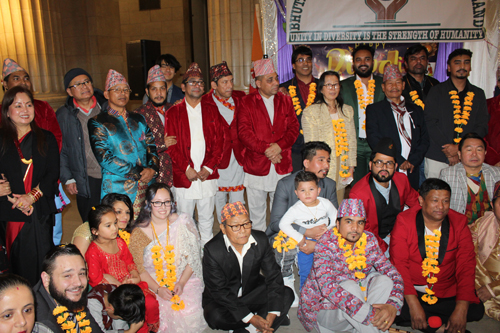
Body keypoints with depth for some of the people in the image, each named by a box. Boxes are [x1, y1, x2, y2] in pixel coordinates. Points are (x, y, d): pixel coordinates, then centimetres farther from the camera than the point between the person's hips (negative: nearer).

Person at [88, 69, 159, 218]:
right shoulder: (98, 123, 0)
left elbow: (152, 147, 12)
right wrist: (138, 173, -13)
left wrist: (152, 168, -9)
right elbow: (104, 158, -9)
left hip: (146, 188, 4)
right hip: (117, 190, -4)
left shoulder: (139, 119, 15)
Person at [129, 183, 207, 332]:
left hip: (185, 280, 0)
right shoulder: (139, 233, -4)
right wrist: (158, 289, -15)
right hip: (152, 284, 0)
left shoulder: (183, 222, -3)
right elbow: (139, 269, -2)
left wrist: (181, 283, -12)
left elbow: (193, 257, 0)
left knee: (190, 314, -20)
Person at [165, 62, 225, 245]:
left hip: (208, 175, 2)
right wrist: (186, 168, -12)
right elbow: (172, 144, -2)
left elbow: (219, 141, 4)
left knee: (207, 219, 11)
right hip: (183, 176, -1)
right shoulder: (174, 112, 4)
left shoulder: (212, 110, 10)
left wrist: (209, 167, -7)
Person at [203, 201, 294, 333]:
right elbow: (219, 291, -21)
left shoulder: (261, 240, -14)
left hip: (253, 294, 4)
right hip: (222, 300, -3)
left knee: (287, 295, -15)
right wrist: (250, 318, -26)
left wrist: (272, 314, -22)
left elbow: (273, 277, -10)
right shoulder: (212, 250, -24)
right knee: (215, 316, -33)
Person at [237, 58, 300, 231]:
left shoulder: (285, 101, 10)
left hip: (282, 166, 2)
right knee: (257, 210, 9)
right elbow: (244, 132, -10)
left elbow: (293, 128, 3)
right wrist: (266, 149, -18)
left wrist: (279, 145, -14)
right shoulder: (247, 102, -1)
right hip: (256, 165, -2)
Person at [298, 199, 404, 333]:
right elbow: (327, 286, -34)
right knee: (349, 285, -31)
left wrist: (393, 305, -27)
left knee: (384, 280, -15)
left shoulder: (369, 240, -5)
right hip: (324, 306, -5)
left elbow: (393, 273, -6)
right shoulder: (325, 245, -20)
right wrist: (368, 313, -37)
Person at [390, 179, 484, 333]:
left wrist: (461, 308, -17)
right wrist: (413, 303, -24)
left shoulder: (459, 223, -1)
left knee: (476, 310, -20)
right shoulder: (404, 221, -9)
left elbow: (466, 267, -4)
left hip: (446, 293, 3)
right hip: (410, 290, -2)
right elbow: (399, 264, -13)